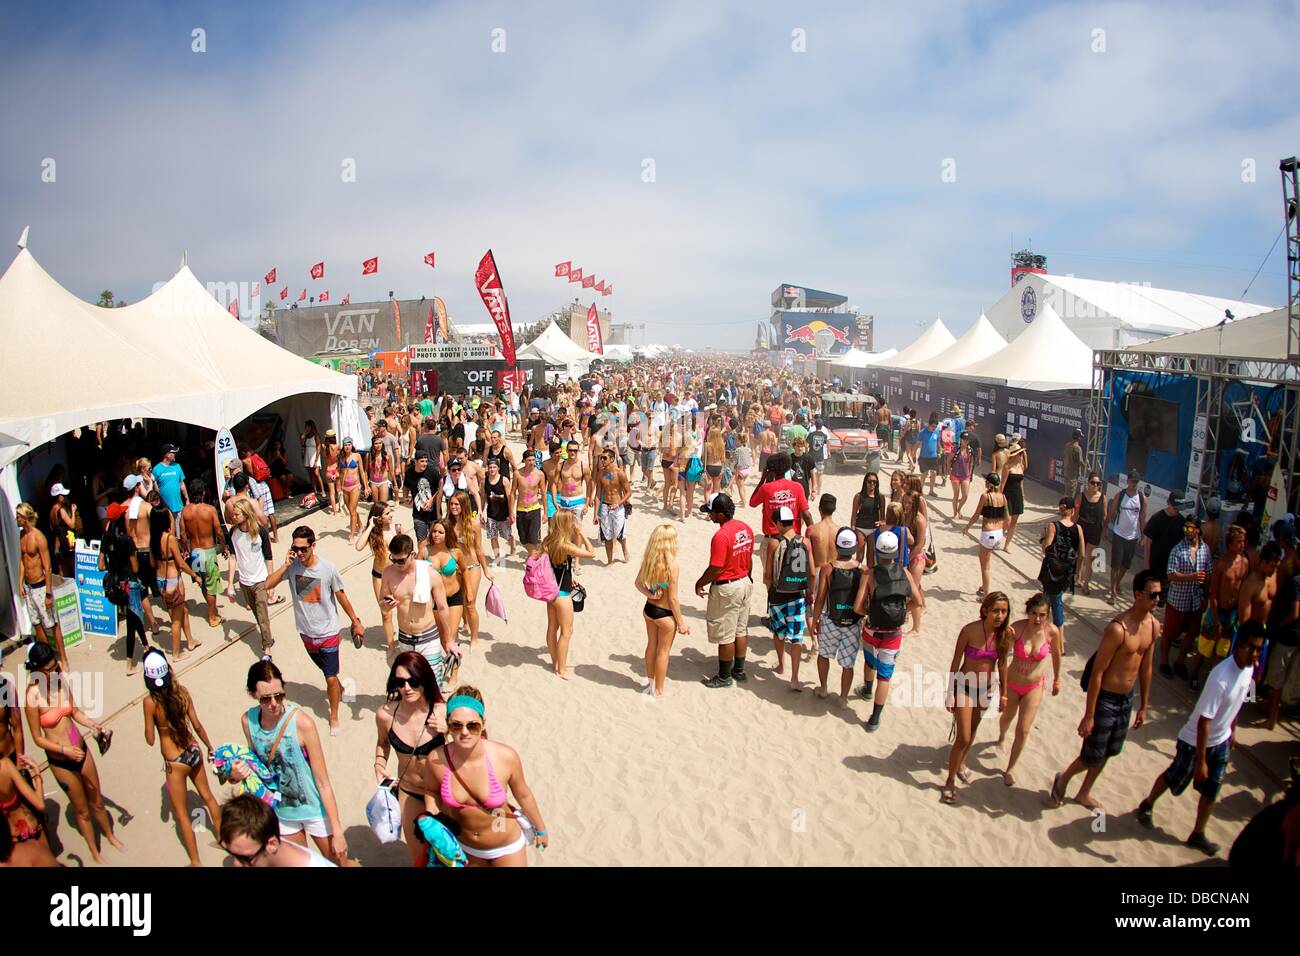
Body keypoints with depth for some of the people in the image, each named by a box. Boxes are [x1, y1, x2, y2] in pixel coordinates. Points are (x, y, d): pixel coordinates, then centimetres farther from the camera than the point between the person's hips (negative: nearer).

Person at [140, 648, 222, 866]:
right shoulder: (182, 692, -9)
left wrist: (150, 723, 3)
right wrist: (210, 747, 13)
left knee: (181, 814, 14)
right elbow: (197, 726, -1)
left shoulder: (150, 702, -21)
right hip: (194, 752, 5)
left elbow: (150, 740, -12)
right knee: (207, 796, 26)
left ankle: (195, 861, 26)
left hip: (175, 762, -5)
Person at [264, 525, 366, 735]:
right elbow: (267, 585, -20)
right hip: (307, 633, 3)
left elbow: (341, 596, -8)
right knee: (328, 672, 23)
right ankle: (340, 689, 53)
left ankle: (334, 716, 23)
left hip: (328, 632, -3)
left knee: (330, 678, 1)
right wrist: (285, 565, -28)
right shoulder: (292, 566, -13)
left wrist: (356, 622, -1)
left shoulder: (328, 568, -20)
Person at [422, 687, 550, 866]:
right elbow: (432, 791, 0)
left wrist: (540, 829, 5)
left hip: (507, 847, -2)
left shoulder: (505, 757, -28)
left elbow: (523, 794, -9)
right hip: (466, 848, 2)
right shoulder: (436, 760, -24)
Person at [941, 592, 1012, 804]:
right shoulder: (970, 631, -22)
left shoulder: (1004, 634, -11)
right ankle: (950, 781, 13)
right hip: (964, 688, -4)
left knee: (972, 731, 23)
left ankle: (960, 763, 49)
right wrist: (950, 693, -10)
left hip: (985, 689, 4)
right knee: (963, 738, -5)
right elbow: (955, 663, -13)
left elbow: (1002, 665, 3)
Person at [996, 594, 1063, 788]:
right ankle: (1002, 737, 61)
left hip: (1035, 686, 0)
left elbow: (1056, 655, 1)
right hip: (1012, 683, 0)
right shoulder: (1016, 628, -27)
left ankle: (1010, 768, 23)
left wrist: (1057, 680, 13)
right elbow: (1003, 660, -22)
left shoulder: (1052, 631, -20)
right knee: (1007, 717, 25)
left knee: (1023, 730, 1)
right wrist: (1002, 692, -20)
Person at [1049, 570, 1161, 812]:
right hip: (1105, 699, -7)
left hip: (1126, 699, 7)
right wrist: (1088, 716, -19)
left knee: (1106, 754, 20)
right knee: (1092, 757, 4)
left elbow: (1146, 667, 11)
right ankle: (1062, 780, 33)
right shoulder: (1118, 629, -26)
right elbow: (1097, 672, -21)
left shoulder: (1154, 626, -2)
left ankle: (1084, 794, 42)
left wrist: (1143, 706, 16)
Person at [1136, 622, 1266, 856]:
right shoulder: (1221, 677, -34)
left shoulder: (1249, 667, -11)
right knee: (1175, 779, 15)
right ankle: (1147, 806, 41)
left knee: (1211, 791, 15)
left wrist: (1232, 732, 19)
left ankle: (1198, 835, 33)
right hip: (1195, 741, -6)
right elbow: (1204, 720, -29)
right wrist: (1201, 760, -24)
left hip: (1220, 742, 6)